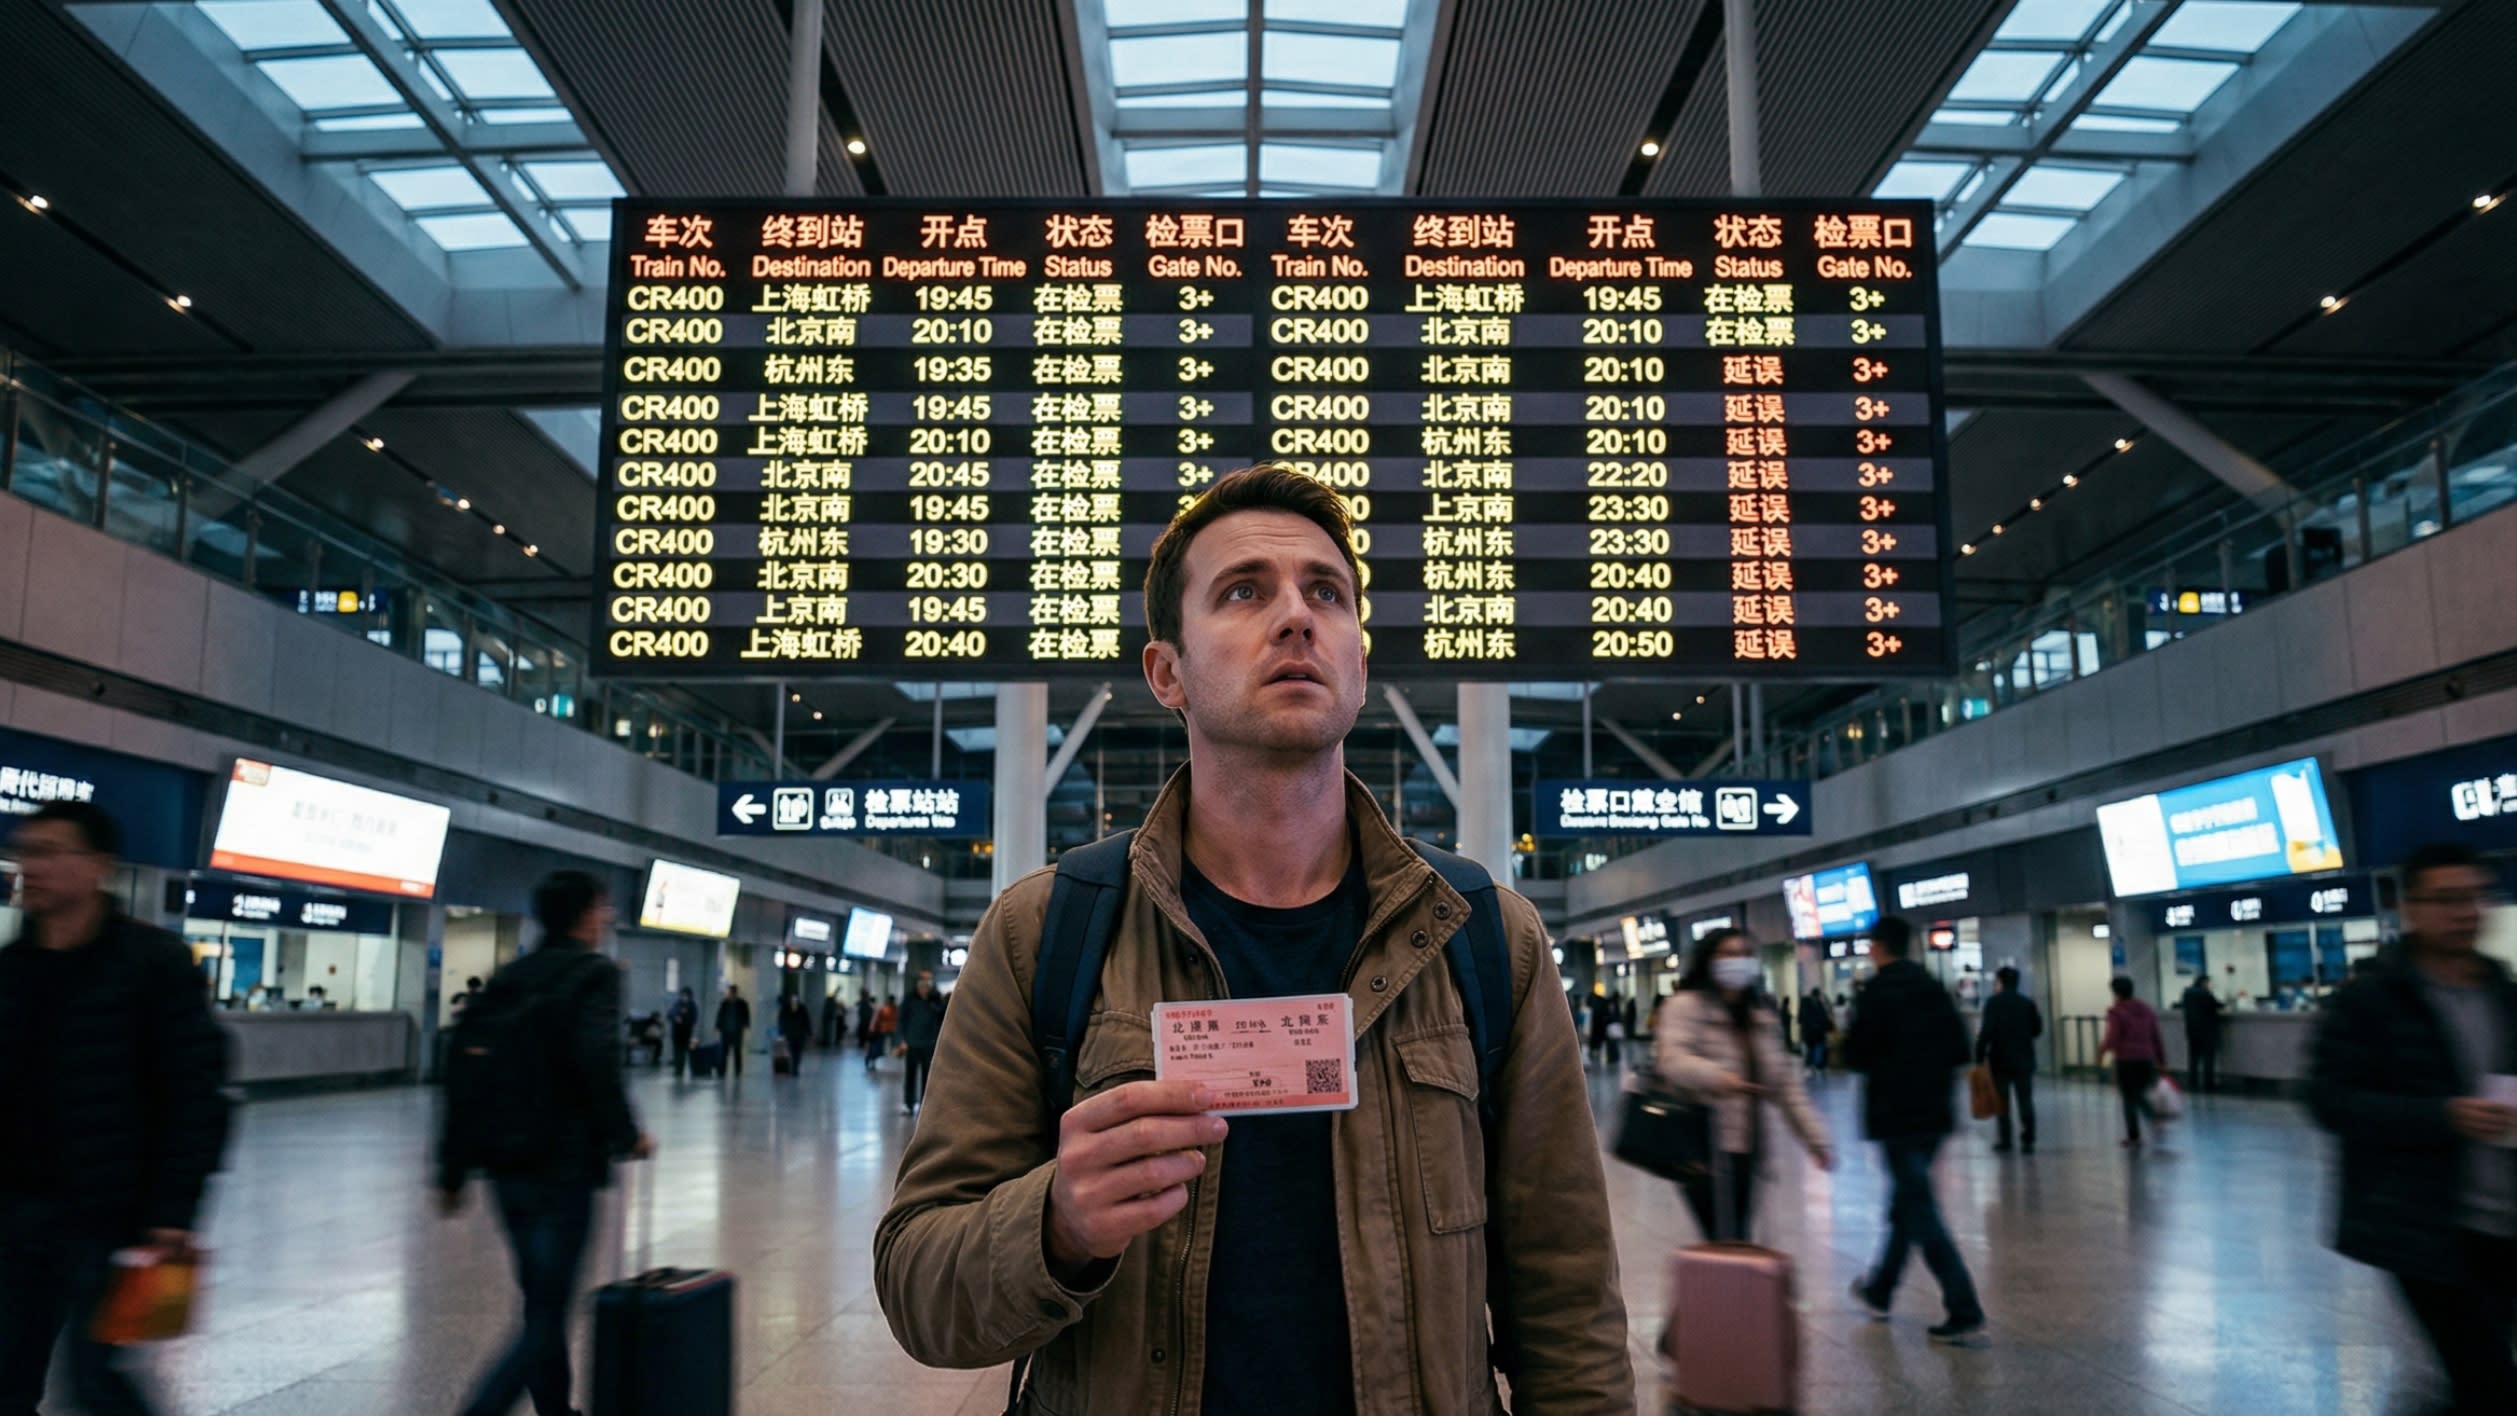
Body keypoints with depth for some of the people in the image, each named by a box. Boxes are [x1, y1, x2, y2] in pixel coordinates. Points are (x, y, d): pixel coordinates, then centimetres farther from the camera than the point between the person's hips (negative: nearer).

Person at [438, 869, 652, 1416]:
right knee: (545, 1317, -3)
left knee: (542, 1301, 20)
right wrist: (628, 1135, -9)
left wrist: (452, 1171, 13)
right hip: (566, 1168, -7)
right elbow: (596, 1063, -23)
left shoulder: (507, 978, 10)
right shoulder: (595, 973, -8)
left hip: (507, 1166, 7)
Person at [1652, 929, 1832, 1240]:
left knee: (1736, 1242, 11)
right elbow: (1671, 1058, -23)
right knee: (1726, 1246, -12)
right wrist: (1715, 1076, -42)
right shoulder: (1687, 1005, -6)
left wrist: (1814, 1135, 10)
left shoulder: (1760, 1014, 17)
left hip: (1746, 1147, 7)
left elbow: (1785, 1080, 18)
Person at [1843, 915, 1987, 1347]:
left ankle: (1965, 1314, -9)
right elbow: (1960, 1051, 8)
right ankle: (1879, 1290, 34)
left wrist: (1849, 1040, 6)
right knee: (1908, 1203, 19)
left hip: (1896, 1116, -8)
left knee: (1921, 1214, -5)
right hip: (1933, 1113, 8)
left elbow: (1856, 1056, -14)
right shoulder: (1934, 988, 7)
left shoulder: (1878, 990, -13)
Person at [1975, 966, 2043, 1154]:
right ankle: (2028, 1140, -4)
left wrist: (1979, 1056, -12)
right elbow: (2037, 1029, 9)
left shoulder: (1993, 1002, -9)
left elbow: (1987, 1031, -17)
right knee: (2025, 1101, 3)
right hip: (2024, 1060, 3)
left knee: (2002, 1101, 10)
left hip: (2000, 1060, -3)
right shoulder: (2028, 1003, 4)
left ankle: (2005, 1139, 15)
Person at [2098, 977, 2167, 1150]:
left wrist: (2101, 1051, 4)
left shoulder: (2116, 1012, -8)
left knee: (2129, 1099, 4)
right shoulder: (2146, 1010, 11)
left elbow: (2112, 1039, -14)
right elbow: (2156, 1038, 12)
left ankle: (2133, 1138, 7)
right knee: (2140, 1095, 20)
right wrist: (2161, 1060, 16)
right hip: (2147, 1059, 6)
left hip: (2126, 1061, -6)